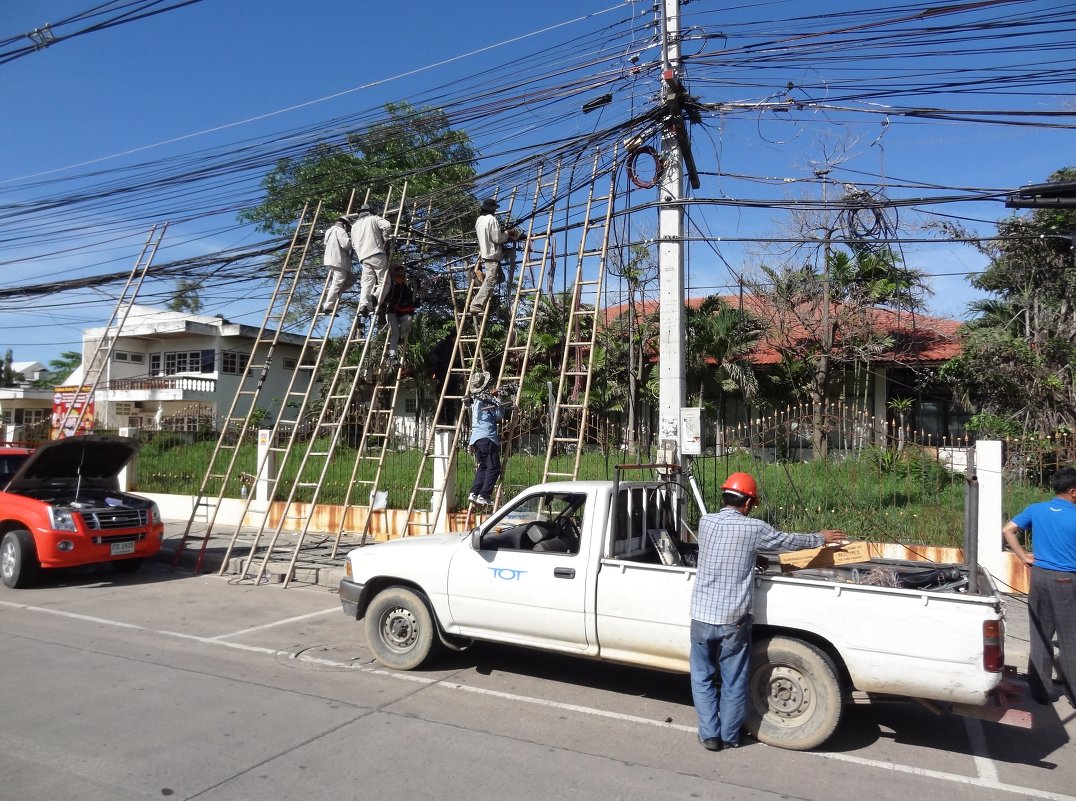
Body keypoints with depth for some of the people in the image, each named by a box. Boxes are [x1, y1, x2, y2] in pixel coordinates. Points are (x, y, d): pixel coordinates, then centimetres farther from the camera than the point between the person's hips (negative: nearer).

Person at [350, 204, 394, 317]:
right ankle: (376, 296, -30)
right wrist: (385, 239, 5)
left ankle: (363, 304, -23)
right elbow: (387, 226, -8)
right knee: (384, 281, -2)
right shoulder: (373, 218, 11)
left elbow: (353, 244, 24)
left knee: (366, 282, -1)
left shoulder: (354, 225, 26)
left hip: (363, 257, 4)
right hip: (377, 254, -4)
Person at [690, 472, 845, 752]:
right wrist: (820, 538, 26)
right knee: (733, 682, 14)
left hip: (702, 616, 2)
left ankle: (709, 734, 20)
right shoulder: (753, 529, -9)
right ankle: (730, 736, 26)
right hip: (734, 620, -2)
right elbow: (789, 541, 8)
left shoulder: (705, 522, -2)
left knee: (702, 677, 17)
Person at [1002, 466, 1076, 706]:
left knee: (1040, 637, 11)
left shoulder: (1036, 510, 1)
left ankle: (1041, 691, 16)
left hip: (1039, 576, 4)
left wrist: (1024, 557, 4)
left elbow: (1007, 530, 0)